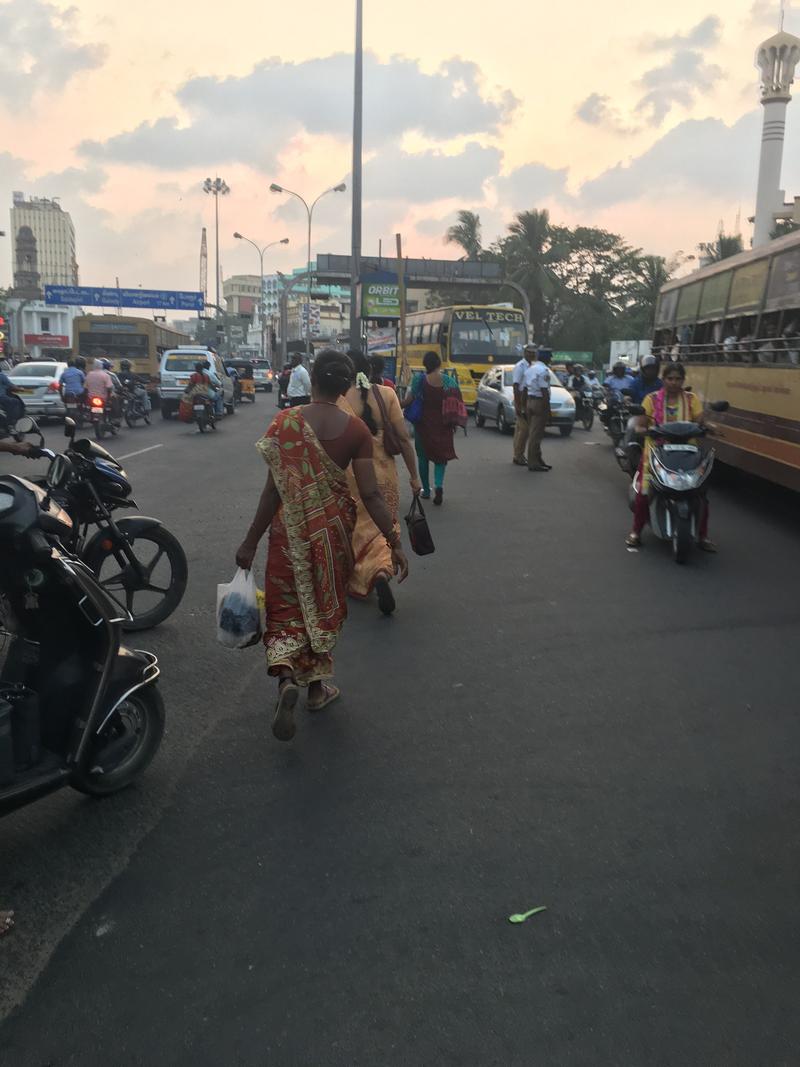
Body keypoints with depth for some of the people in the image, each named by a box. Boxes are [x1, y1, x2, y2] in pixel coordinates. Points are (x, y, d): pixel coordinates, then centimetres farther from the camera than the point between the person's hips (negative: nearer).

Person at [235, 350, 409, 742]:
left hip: (290, 527, -1)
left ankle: (286, 676, -13)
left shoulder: (285, 422, -12)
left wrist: (251, 541, -6)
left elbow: (275, 488, -13)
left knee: (287, 605, 11)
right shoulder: (356, 430, -9)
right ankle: (316, 686, 30)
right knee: (324, 604, 19)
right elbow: (370, 494, -12)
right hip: (334, 529, 1)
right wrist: (394, 542, -5)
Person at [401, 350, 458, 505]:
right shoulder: (449, 381, -3)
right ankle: (439, 485, -10)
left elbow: (408, 401, -11)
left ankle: (426, 490, 21)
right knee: (441, 455, 12)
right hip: (443, 425, 1)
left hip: (423, 424, -1)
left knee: (423, 457, 15)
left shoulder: (419, 379, -9)